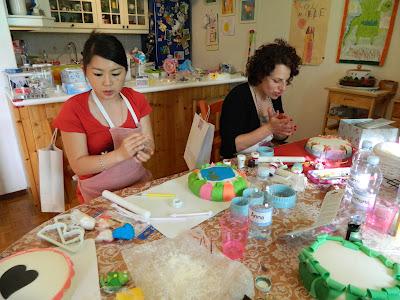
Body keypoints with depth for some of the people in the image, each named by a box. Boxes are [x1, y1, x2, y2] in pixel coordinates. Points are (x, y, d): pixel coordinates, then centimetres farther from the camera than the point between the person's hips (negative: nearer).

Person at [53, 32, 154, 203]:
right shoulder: (73, 109, -9)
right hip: (98, 195, -3)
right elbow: (78, 166, -12)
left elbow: (150, 145, 2)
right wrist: (120, 154, -27)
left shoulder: (136, 100, 2)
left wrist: (144, 151, -22)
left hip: (138, 183, 3)